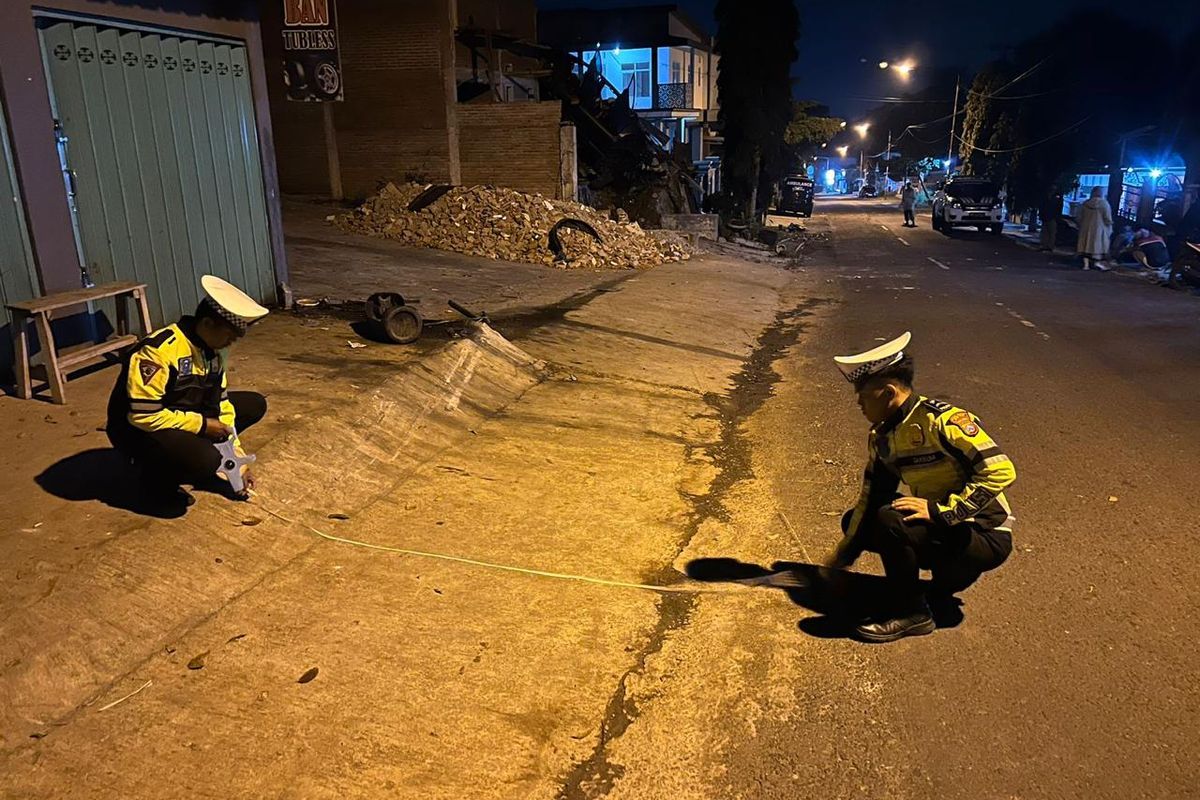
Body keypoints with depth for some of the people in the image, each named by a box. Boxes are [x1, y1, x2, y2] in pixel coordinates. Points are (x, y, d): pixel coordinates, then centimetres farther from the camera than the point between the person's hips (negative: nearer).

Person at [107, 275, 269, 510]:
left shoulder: (213, 351, -1)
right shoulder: (158, 351, -29)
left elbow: (221, 405, 5)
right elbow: (143, 415, -30)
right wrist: (201, 425, -21)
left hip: (186, 419, 8)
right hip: (139, 430, -8)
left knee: (255, 404, 3)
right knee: (206, 460, -35)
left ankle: (194, 458, 9)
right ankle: (158, 480, -2)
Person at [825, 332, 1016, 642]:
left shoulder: (942, 420, -23)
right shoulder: (881, 436, 3)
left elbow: (1000, 471, -29)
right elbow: (870, 499, 8)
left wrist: (940, 511, -30)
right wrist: (841, 558, 8)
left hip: (986, 537, -8)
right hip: (940, 528, 9)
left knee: (890, 520, -30)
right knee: (855, 521, 4)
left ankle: (911, 613, -8)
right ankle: (950, 571, 10)